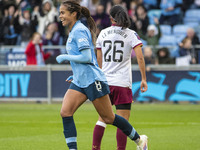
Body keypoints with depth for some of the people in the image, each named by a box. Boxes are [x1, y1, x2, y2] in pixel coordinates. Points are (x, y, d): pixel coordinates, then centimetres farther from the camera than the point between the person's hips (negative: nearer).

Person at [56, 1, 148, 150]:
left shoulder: (79, 30, -14)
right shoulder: (73, 31, 16)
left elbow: (87, 58, -21)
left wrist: (65, 57, -12)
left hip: (93, 80, -9)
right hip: (79, 82, 9)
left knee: (109, 118, 1)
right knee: (65, 112, -10)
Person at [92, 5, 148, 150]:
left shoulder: (103, 33, 8)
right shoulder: (131, 34, -2)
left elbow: (99, 59, 14)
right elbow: (140, 57, -10)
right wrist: (144, 78, -3)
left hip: (105, 83, 4)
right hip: (122, 83, -4)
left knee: (102, 118, 12)